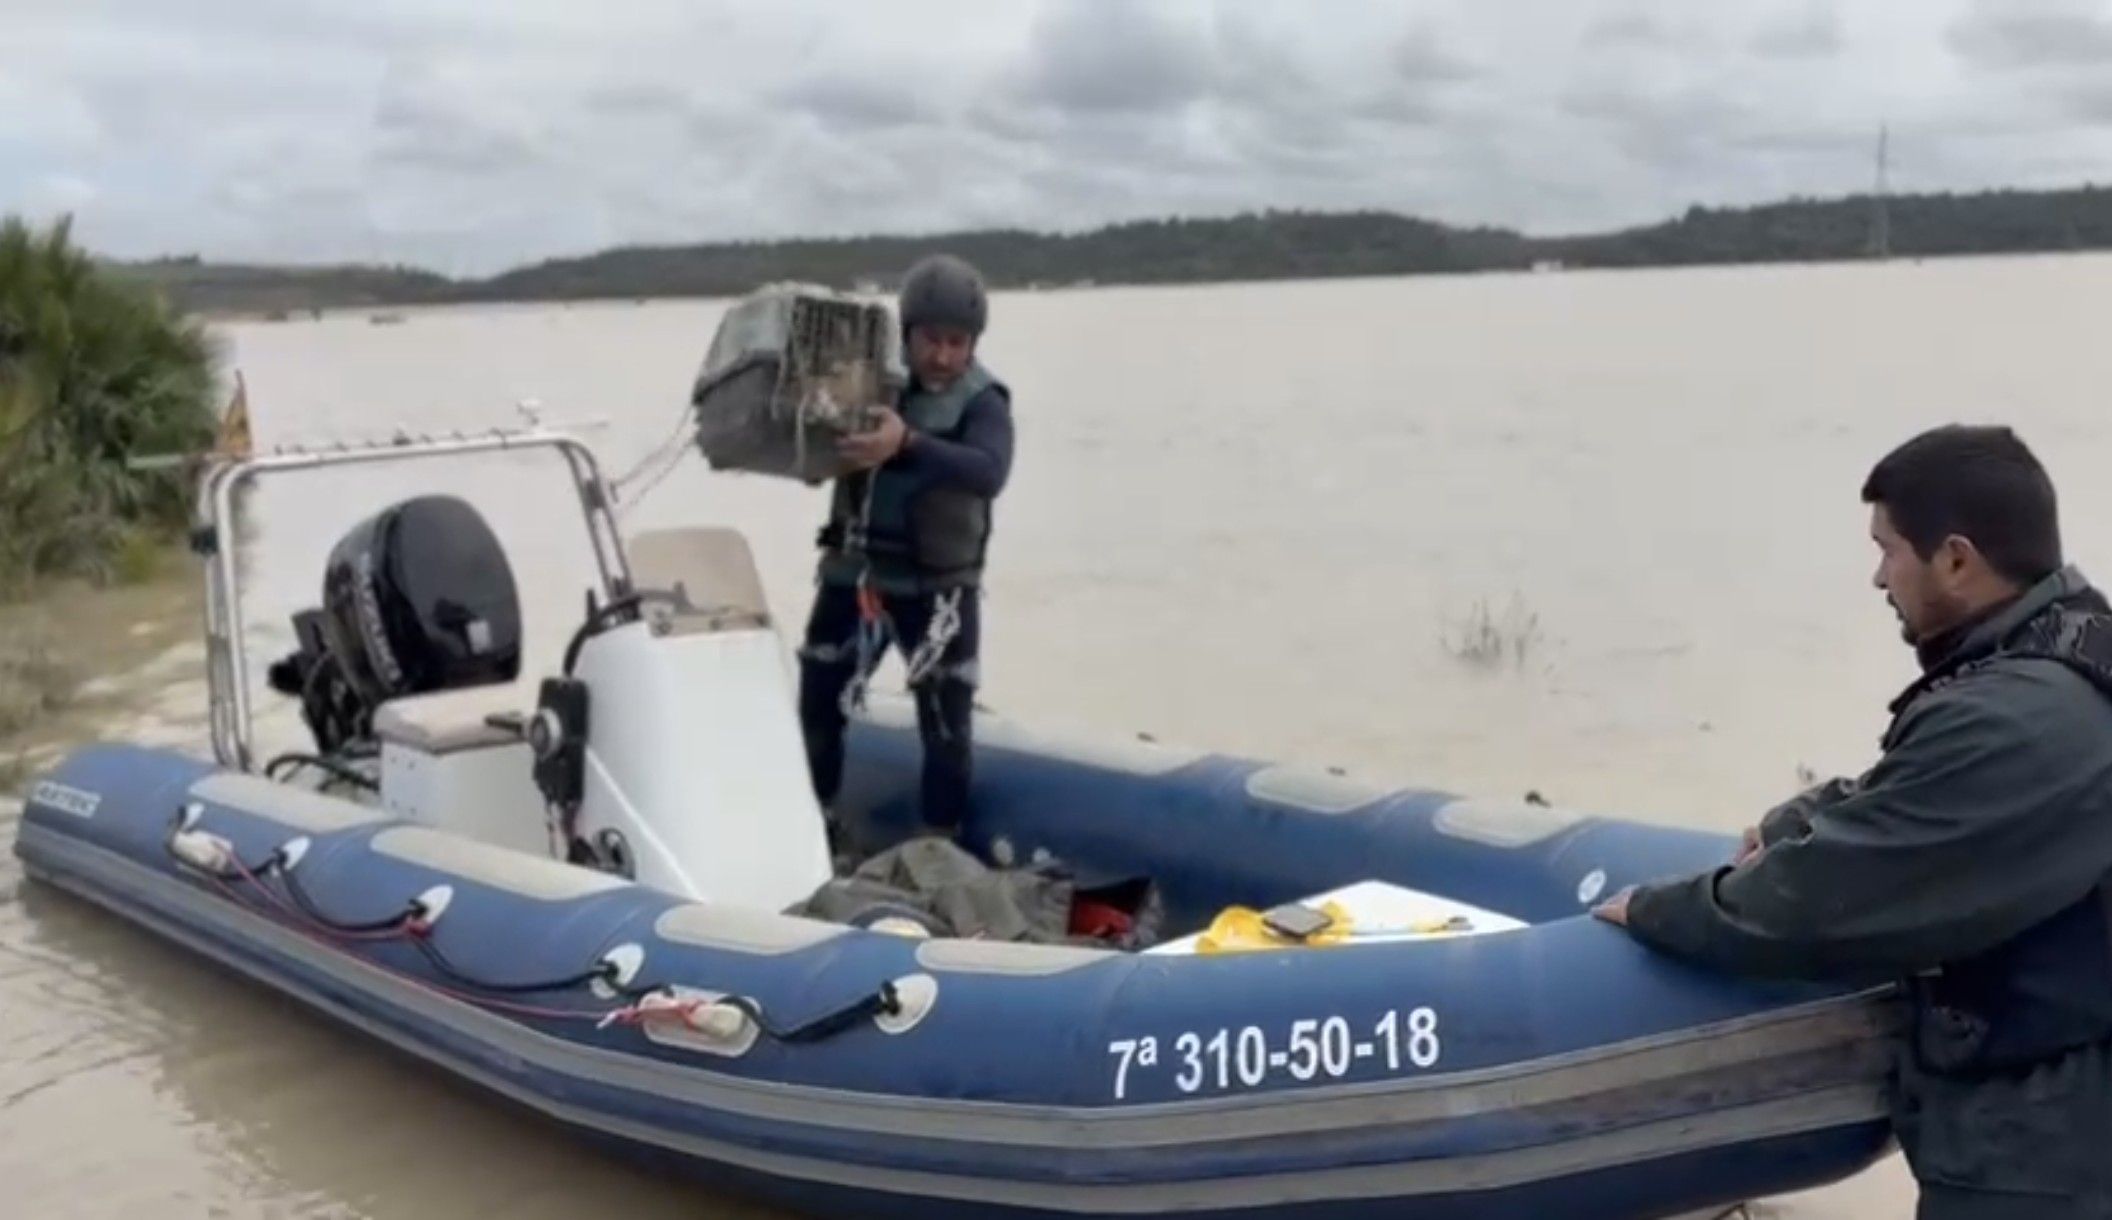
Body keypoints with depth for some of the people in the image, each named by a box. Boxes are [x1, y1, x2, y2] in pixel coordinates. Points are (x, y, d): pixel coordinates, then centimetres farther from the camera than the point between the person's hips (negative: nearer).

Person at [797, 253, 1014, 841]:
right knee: (817, 705, 10)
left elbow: (988, 473, -32)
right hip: (853, 573, 4)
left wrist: (908, 443, -47)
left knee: (946, 726, 3)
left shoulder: (982, 401, -13)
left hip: (938, 587, -3)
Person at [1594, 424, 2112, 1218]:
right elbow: (1896, 800, 20)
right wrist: (1795, 826, 6)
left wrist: (1654, 910, -10)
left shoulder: (2013, 726, -29)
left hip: (2029, 1155, -9)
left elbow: (1821, 900, -24)